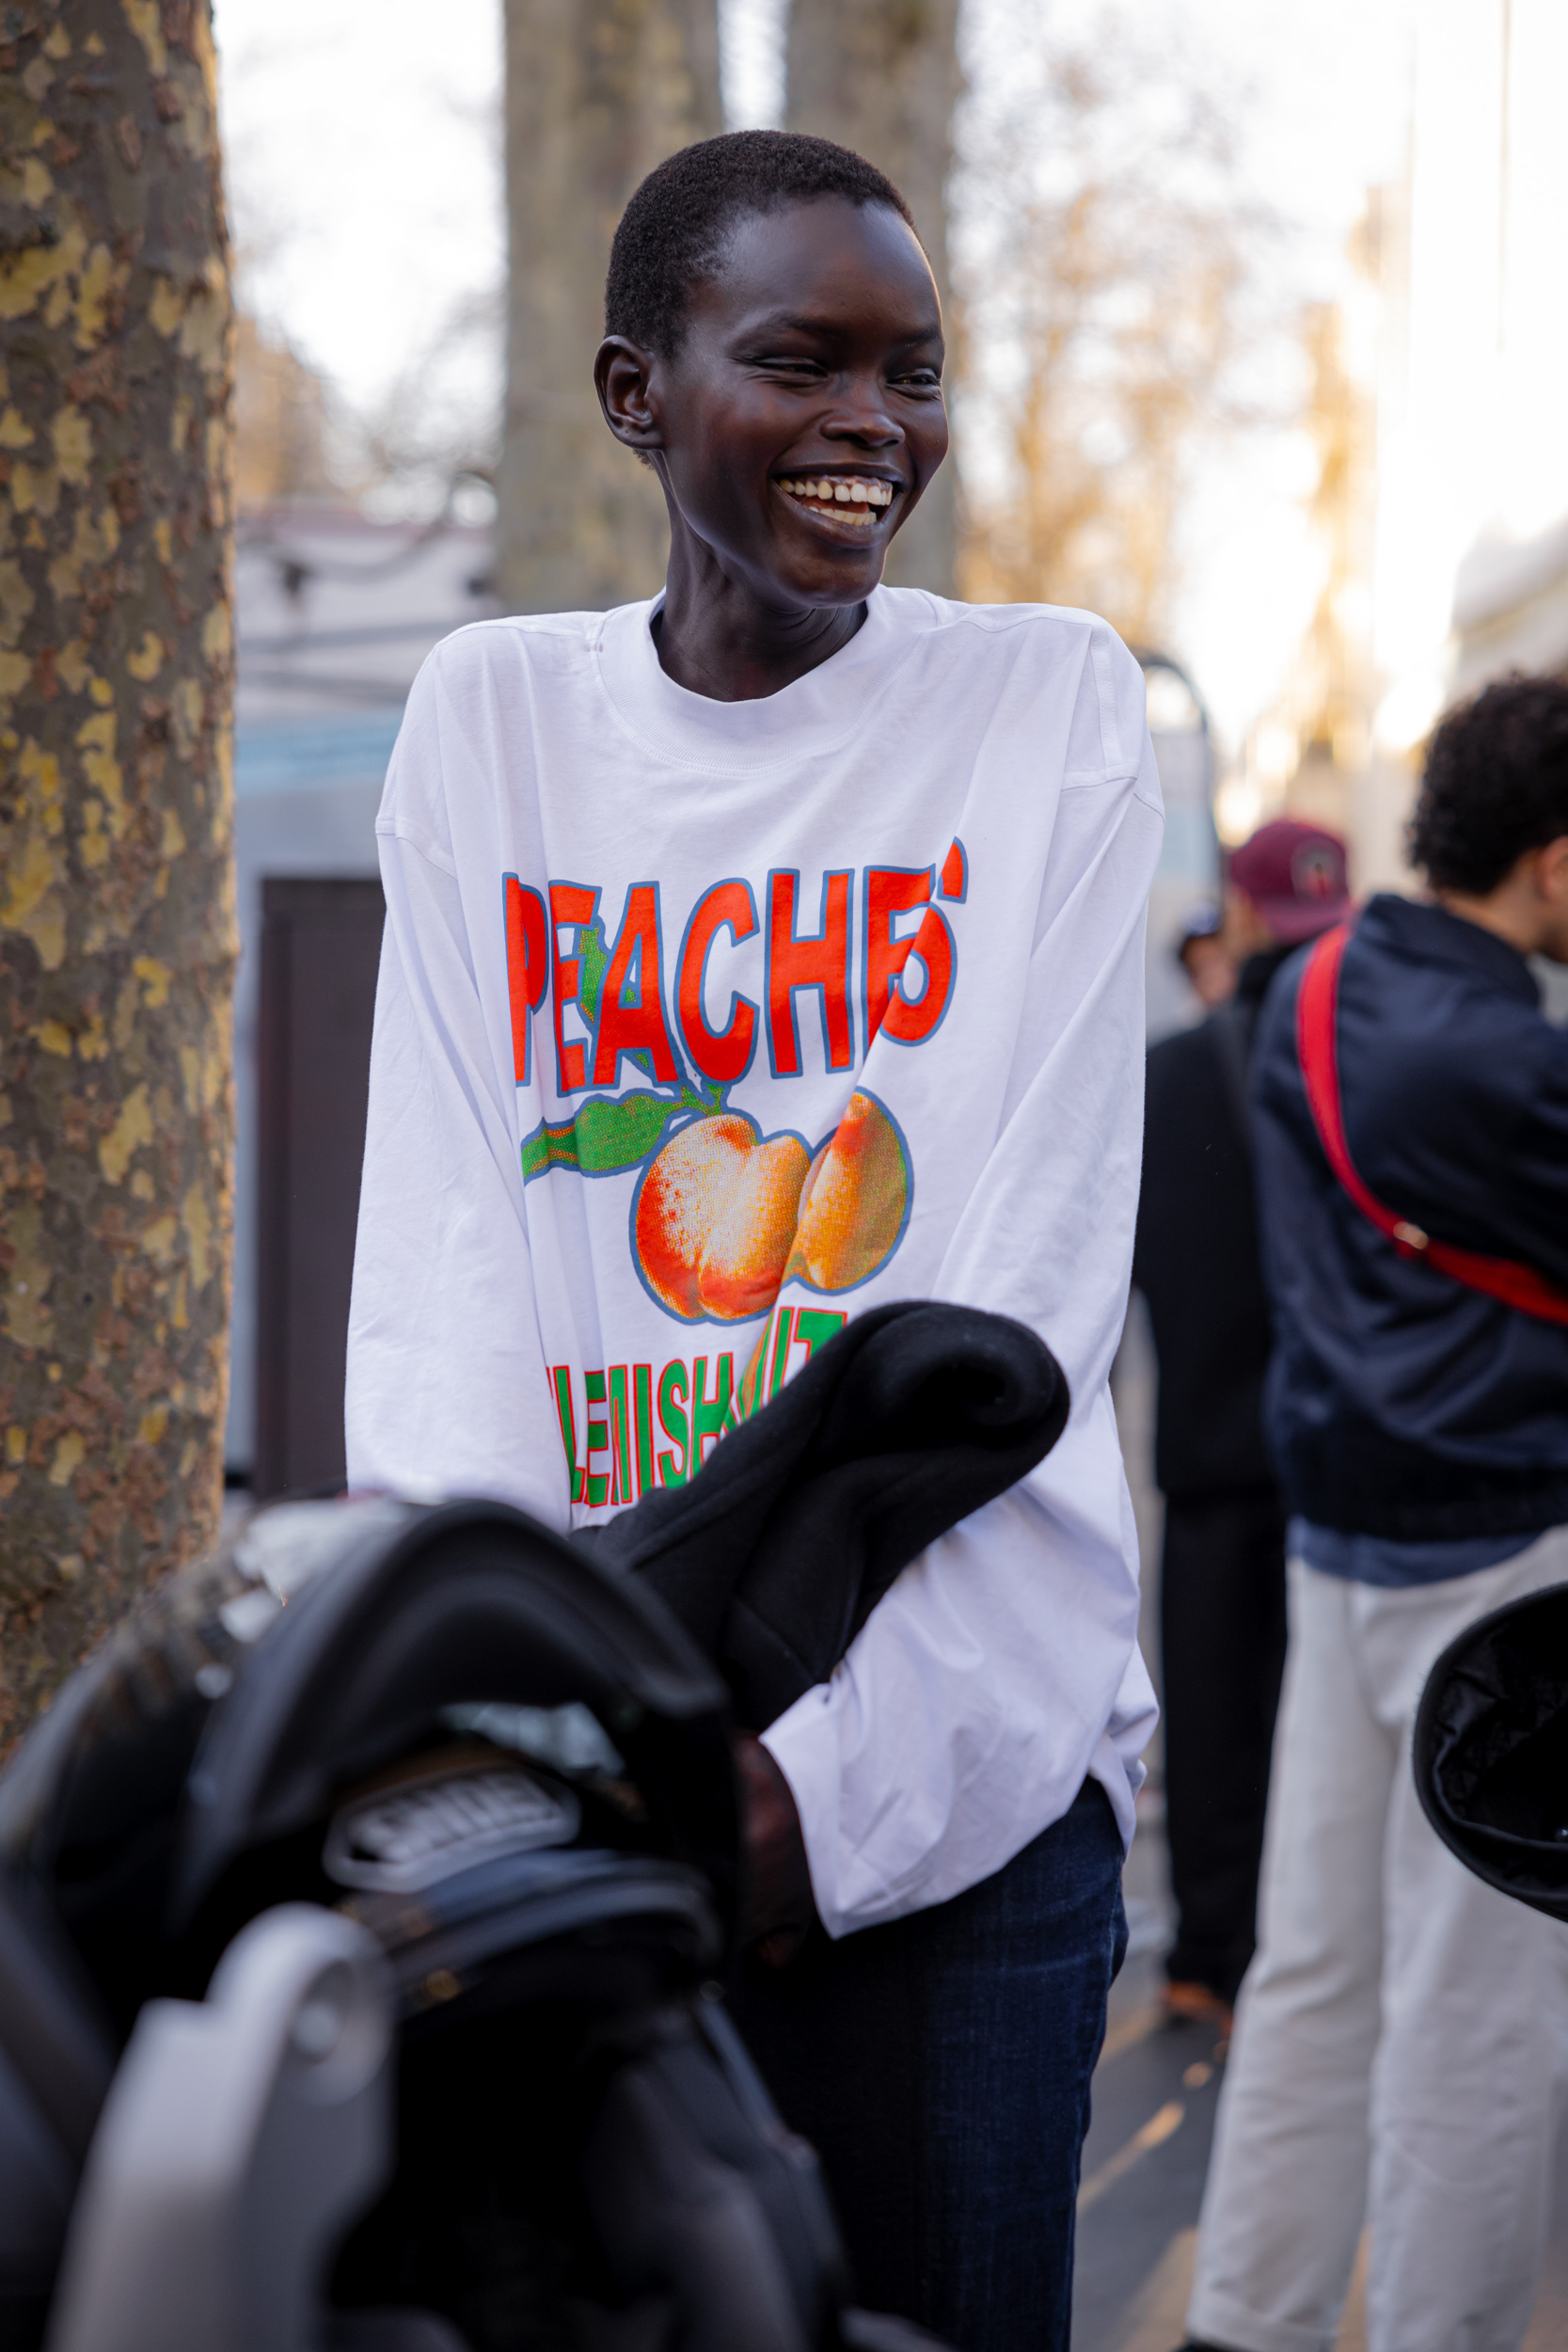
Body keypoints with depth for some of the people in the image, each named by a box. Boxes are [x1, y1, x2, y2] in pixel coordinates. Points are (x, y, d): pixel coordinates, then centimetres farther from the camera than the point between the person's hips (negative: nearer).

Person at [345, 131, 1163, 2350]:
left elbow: (1037, 1276, -5)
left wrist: (824, 1745, -14)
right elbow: (447, 1254, 1)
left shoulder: (1050, 705, 2)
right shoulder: (490, 717, 7)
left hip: (955, 1744, -1)